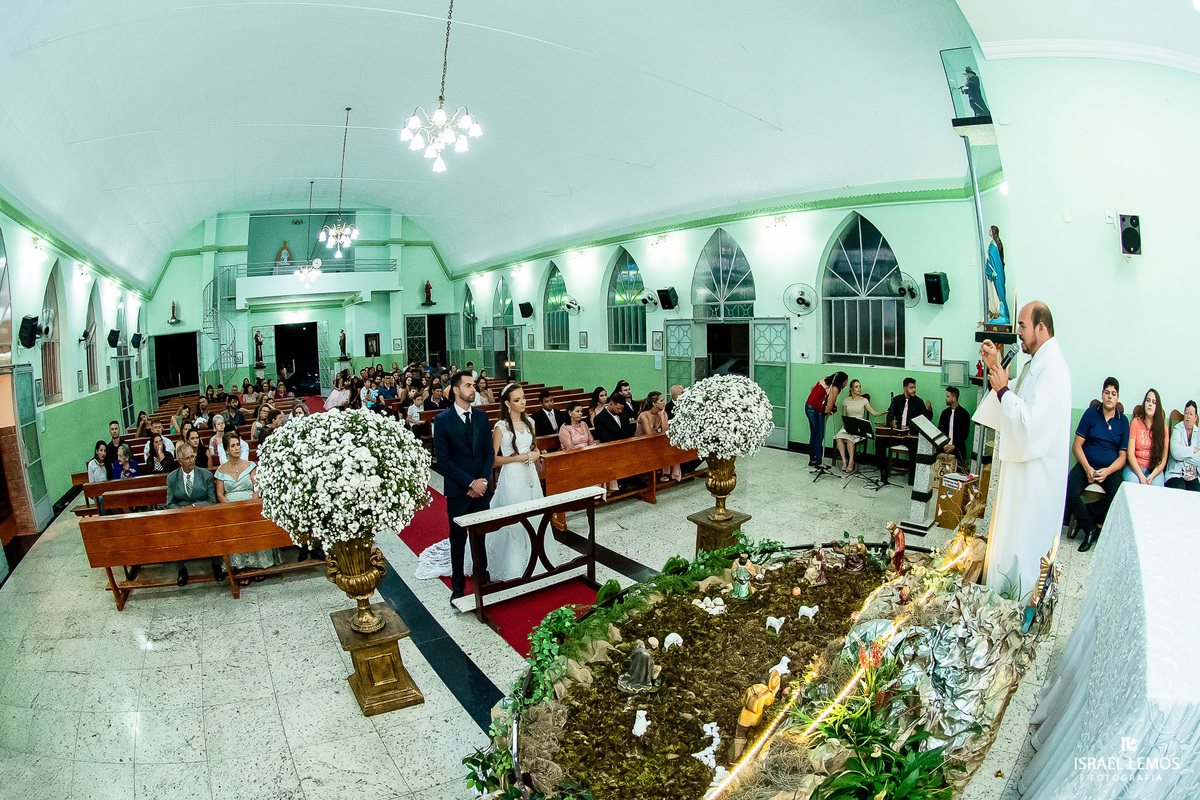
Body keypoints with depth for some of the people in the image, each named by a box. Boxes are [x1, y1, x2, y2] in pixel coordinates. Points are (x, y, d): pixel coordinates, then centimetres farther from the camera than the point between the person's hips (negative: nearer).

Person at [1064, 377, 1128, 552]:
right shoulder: (1091, 413, 4)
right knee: (1069, 492, -29)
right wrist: (1088, 469, -14)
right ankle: (1091, 528, -8)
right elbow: (1077, 446, 0)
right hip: (1086, 465, -1)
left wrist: (1107, 471, -14)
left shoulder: (1123, 421, 7)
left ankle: (1083, 516, -9)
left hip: (1110, 468, 1)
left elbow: (1122, 457, 5)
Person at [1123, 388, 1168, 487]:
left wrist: (1152, 476, -16)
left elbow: (1164, 458, 0)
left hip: (1154, 468, 1)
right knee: (1132, 482, -31)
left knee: (1157, 486, -28)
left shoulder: (1163, 426, 4)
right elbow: (1130, 453, -6)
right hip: (1134, 466, -1)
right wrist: (1141, 476, -17)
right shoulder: (1136, 422, 0)